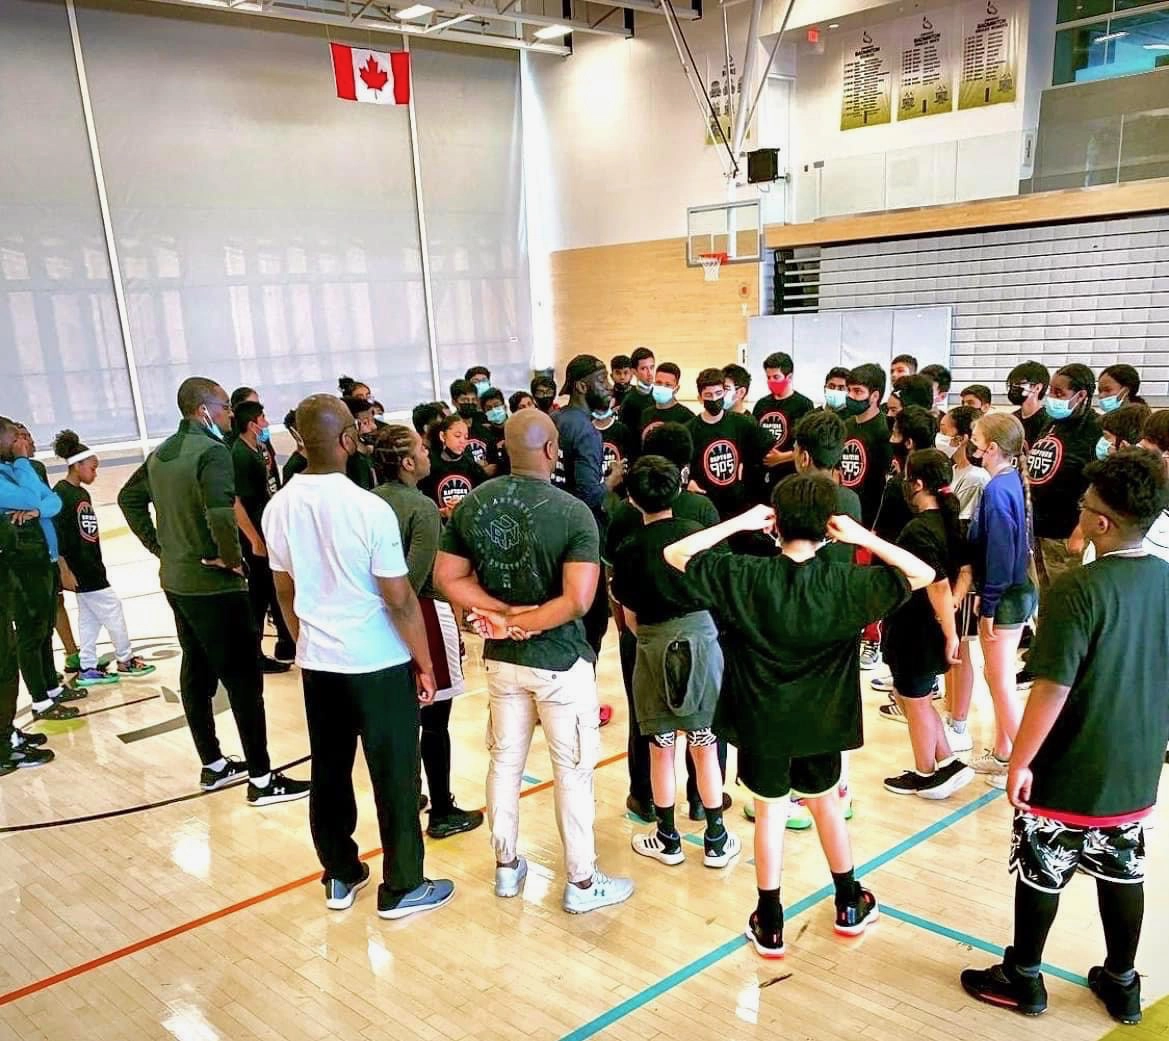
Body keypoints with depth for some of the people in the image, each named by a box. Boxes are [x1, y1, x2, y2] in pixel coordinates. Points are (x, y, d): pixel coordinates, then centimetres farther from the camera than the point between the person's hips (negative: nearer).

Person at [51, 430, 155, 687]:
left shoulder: (83, 494, 12)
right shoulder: (61, 493, -15)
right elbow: (55, 533, -19)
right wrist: (64, 570, -22)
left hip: (92, 567, 9)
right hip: (78, 568, -9)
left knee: (90, 617, 11)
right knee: (112, 610, -1)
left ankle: (88, 670, 17)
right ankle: (125, 660, 14)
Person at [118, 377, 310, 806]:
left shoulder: (161, 453, 10)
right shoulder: (212, 451, -18)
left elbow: (129, 498, 22)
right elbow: (220, 511, -34)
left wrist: (160, 545, 16)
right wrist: (232, 556, -19)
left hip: (176, 580, 9)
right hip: (213, 584, -9)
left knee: (196, 673, 16)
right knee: (243, 678, -2)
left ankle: (213, 765, 28)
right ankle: (261, 779, 3)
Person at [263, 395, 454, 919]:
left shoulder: (278, 509, -3)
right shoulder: (370, 509, -20)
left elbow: (285, 594, 8)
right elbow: (400, 601, -15)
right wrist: (425, 664, -4)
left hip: (317, 664, 6)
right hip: (379, 665, -5)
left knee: (329, 772, 17)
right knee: (394, 777, 7)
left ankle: (340, 876, 31)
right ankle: (402, 888, 19)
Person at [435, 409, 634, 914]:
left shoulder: (472, 504, -4)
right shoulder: (573, 512, -19)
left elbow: (448, 578, -2)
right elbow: (578, 600, -25)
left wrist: (503, 615, -8)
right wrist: (524, 621, -14)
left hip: (501, 657, 5)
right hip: (561, 660, -5)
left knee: (505, 761, 18)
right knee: (572, 770, 9)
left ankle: (506, 866, 33)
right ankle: (581, 881, 21)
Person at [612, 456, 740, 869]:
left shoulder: (629, 550, -5)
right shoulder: (699, 533, -3)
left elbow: (630, 618, 0)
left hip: (654, 648, -1)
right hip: (702, 639, 1)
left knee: (661, 749, 11)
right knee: (705, 747, 11)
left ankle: (668, 840, 23)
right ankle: (716, 840, 20)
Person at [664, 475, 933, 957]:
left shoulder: (746, 575, -18)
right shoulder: (847, 583, -16)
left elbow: (674, 554, -12)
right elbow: (923, 574, -8)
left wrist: (737, 523, -12)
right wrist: (864, 537, -14)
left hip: (761, 719, -1)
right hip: (819, 719, 1)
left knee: (770, 812, 13)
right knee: (826, 803, 23)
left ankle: (769, 926, 21)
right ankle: (849, 906, 39)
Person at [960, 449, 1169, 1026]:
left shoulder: (1079, 588, -25)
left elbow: (1052, 689, -24)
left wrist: (1019, 762, -14)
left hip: (1069, 770, -6)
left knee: (1041, 872, 11)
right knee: (1122, 872, 21)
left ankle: (1023, 979, 28)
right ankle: (1121, 984, 37)